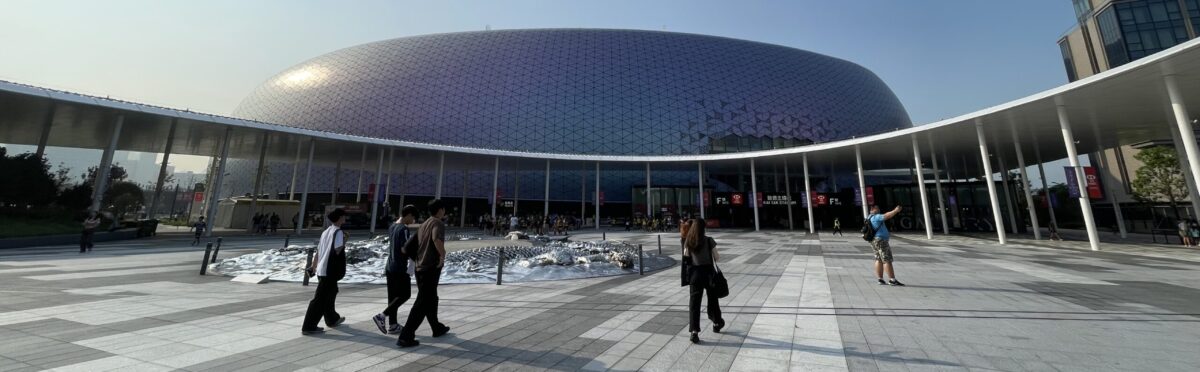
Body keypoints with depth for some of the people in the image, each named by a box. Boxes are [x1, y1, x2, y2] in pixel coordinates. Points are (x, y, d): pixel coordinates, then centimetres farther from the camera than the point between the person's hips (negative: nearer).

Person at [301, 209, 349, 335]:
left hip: (321, 269, 10)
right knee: (320, 299, -4)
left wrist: (313, 266, 23)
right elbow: (338, 250, -21)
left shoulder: (326, 231, 14)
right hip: (330, 271, -10)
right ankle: (308, 327, 1)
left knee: (330, 293, 22)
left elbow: (318, 251, 16)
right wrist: (344, 242, -4)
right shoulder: (338, 232, -12)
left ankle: (332, 319, 36)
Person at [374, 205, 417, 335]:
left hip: (390, 267, 9)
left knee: (392, 296, 11)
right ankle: (382, 316, -3)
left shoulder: (391, 227, 11)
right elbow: (404, 250, -21)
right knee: (405, 294, 3)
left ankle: (392, 325, 16)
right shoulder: (404, 229, -17)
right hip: (400, 268, -9)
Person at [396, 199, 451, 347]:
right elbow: (437, 239, -34)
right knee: (422, 303, -4)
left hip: (420, 267, 9)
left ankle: (437, 328, 35)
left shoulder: (423, 225, 14)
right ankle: (405, 337, -4)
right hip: (431, 268, -9)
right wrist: (443, 255, -22)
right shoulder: (438, 223, -12)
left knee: (431, 299, 20)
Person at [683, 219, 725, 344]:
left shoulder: (688, 242, -3)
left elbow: (687, 258, 2)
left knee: (694, 302, 3)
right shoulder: (709, 241, -11)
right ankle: (717, 324, 39)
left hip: (695, 273, 1)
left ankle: (694, 331, -3)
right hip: (708, 272, -1)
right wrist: (719, 255, 16)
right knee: (712, 299, 20)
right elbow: (716, 257, -6)